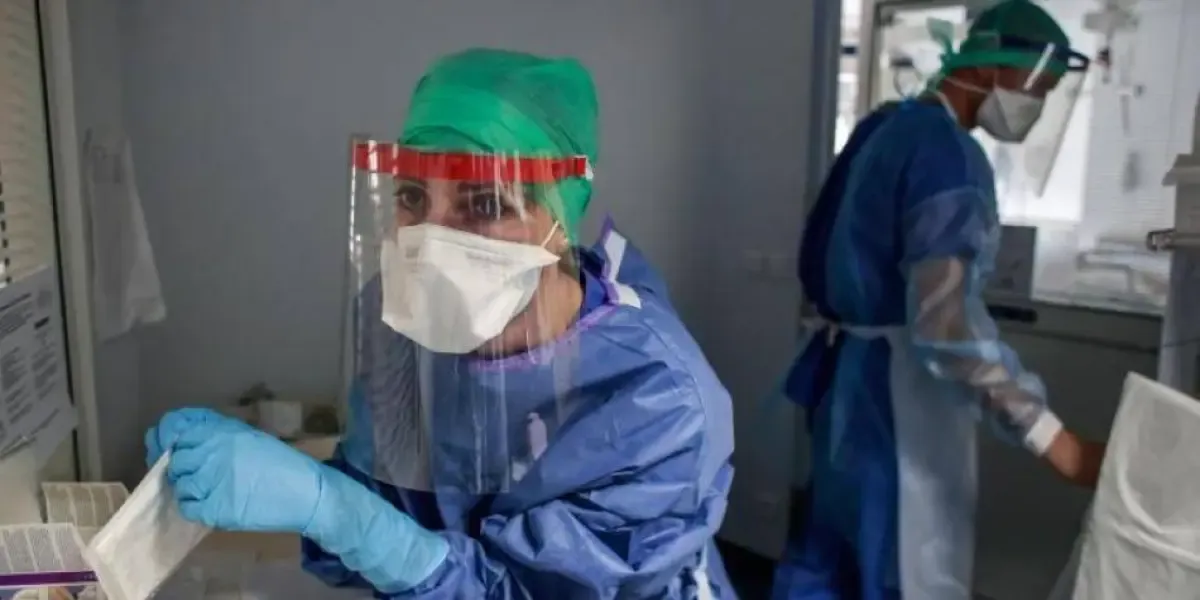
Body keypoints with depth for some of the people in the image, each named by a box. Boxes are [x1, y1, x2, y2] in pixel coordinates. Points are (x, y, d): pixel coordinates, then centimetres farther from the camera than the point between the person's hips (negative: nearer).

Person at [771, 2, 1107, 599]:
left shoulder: (885, 126, 10)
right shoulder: (947, 152, -20)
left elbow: (828, 253, 17)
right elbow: (946, 324, -28)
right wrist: (1058, 443, -27)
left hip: (848, 372, 10)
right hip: (895, 389, -10)